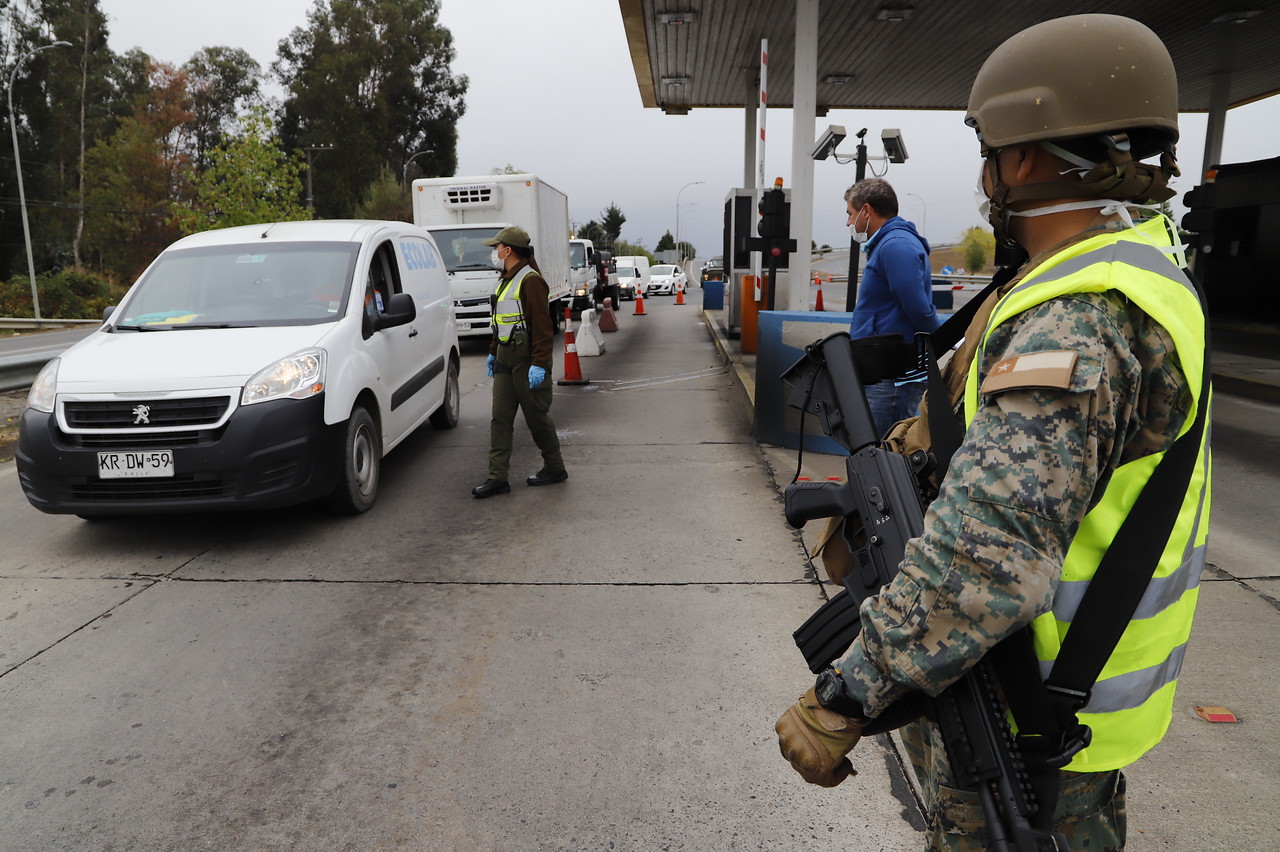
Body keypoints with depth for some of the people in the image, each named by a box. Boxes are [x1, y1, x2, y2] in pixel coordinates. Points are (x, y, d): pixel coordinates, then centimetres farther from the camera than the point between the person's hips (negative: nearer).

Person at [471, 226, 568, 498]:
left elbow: (542, 326, -20)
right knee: (500, 418, 4)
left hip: (527, 360, -9)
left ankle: (555, 468, 19)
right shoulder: (506, 279, 16)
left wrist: (539, 364, -25)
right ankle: (497, 477, 6)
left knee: (537, 417, 2)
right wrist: (493, 352, 26)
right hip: (505, 358, 9)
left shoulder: (530, 280, -14)